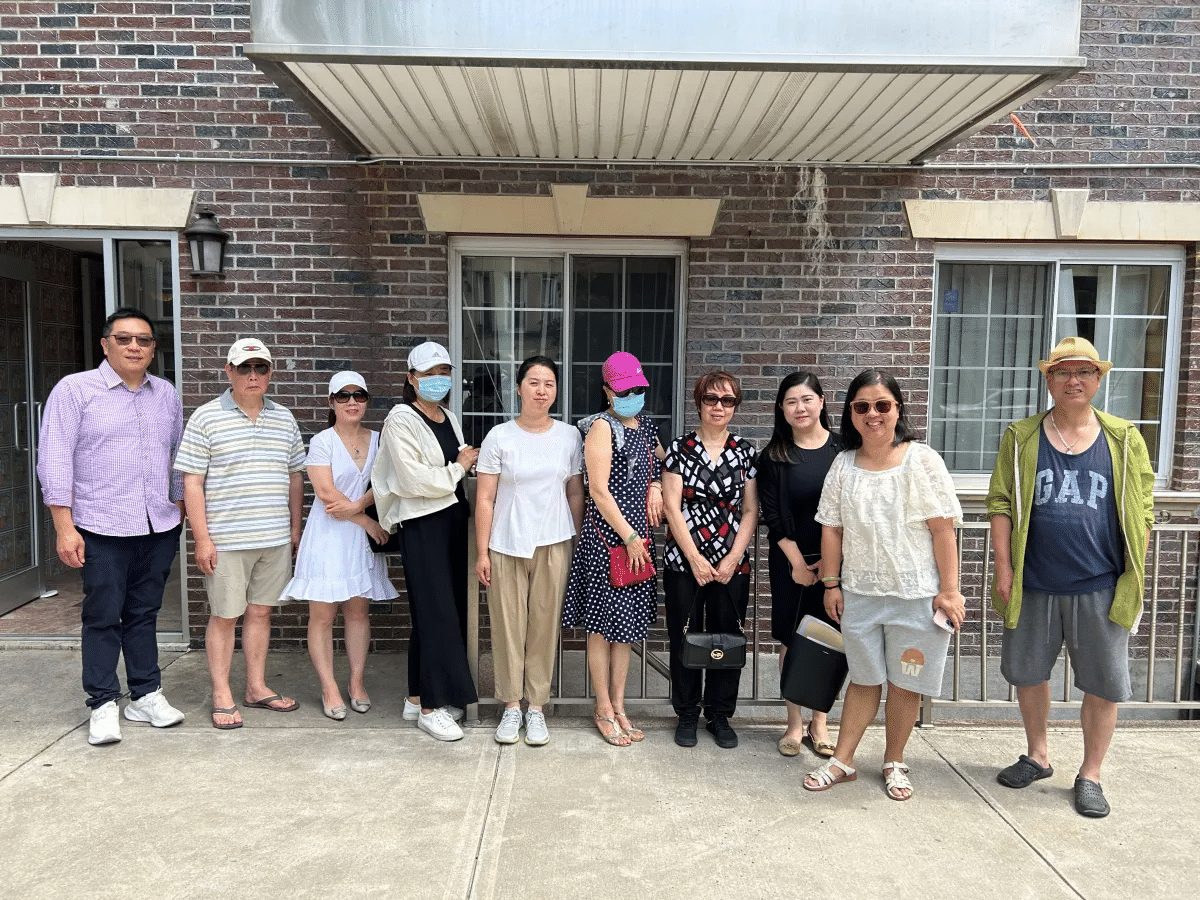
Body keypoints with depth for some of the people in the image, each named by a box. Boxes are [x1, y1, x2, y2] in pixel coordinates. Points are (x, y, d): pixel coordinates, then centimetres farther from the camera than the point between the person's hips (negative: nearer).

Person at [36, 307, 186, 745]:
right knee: (103, 617, 3)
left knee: (144, 614, 12)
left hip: (159, 528, 4)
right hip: (102, 528, -3)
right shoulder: (74, 389, -3)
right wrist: (64, 527, -11)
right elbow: (55, 460, -6)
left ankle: (146, 694, 21)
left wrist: (178, 510, 14)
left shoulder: (167, 394, 10)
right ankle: (103, 704, 14)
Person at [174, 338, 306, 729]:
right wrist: (202, 538, -11)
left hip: (275, 538, 4)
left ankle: (256, 687, 24)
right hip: (226, 540, -4)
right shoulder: (206, 418, -4)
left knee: (260, 611, 12)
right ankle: (222, 696, 16)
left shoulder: (284, 419, 11)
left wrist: (295, 528, 13)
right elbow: (192, 481, -6)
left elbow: (295, 476, 17)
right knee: (224, 616, 4)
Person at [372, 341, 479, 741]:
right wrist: (458, 468, -6)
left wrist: (468, 464, 5)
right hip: (422, 524, -8)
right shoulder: (401, 420, -8)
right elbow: (414, 480, -16)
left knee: (448, 609, 10)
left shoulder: (449, 418, 15)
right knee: (436, 612, -7)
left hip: (453, 519, 8)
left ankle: (419, 697, 21)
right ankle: (430, 707, 3)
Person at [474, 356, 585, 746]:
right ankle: (512, 706, 19)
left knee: (544, 626, 5)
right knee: (508, 627, 4)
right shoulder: (499, 437, -1)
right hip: (506, 546, -1)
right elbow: (485, 499, -1)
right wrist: (482, 553, -3)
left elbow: (576, 494, 10)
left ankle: (536, 707, 18)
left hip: (553, 546, 1)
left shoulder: (569, 436, 4)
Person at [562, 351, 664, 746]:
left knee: (626, 623, 13)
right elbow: (599, 491, -15)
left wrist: (656, 485, 4)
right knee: (602, 624, 3)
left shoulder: (645, 425, 12)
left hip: (638, 536, 7)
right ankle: (604, 710, 16)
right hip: (607, 535, -7)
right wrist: (629, 537, -15)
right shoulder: (602, 427, -10)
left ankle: (619, 706, 24)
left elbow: (663, 463, 27)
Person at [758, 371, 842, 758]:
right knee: (791, 640, 4)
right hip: (790, 563, 0)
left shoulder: (843, 449, 0)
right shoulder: (774, 457, 1)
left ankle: (819, 723, 18)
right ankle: (795, 723, 16)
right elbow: (773, 516, -3)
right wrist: (798, 563, -8)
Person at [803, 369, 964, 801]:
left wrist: (949, 590, -11)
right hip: (860, 594, 3)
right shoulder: (843, 465, 3)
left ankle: (894, 763, 29)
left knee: (905, 684, 9)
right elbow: (832, 528, 6)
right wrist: (831, 583, 4)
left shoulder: (922, 460, -7)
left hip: (917, 596, -2)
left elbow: (943, 529, -9)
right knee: (864, 680, 14)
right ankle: (841, 761, 26)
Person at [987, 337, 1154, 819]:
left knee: (1104, 685, 6)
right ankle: (1037, 757, 34)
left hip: (1101, 589, 0)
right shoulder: (1021, 437, 3)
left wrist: (1134, 578, -1)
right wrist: (1004, 568, -5)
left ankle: (1090, 776, 25)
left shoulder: (1124, 439, 3)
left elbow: (1142, 513, 4)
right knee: (1027, 672, 13)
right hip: (1034, 586, 1)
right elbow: (1001, 503, 2)